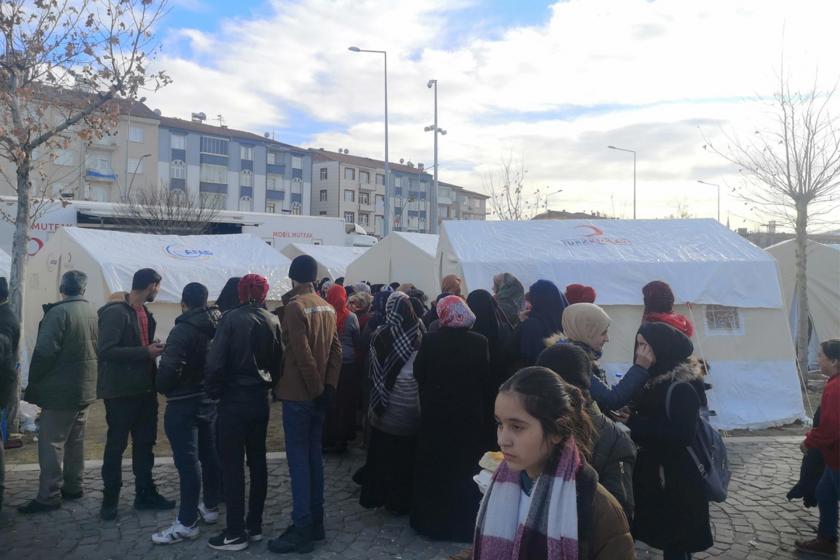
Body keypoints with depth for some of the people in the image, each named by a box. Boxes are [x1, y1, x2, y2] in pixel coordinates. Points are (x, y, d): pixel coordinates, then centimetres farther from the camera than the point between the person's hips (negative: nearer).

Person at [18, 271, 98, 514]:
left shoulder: (58, 312, -16)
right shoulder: (93, 313, 6)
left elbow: (44, 351, -18)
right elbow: (97, 349, 11)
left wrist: (33, 381, -7)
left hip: (60, 390, -7)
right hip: (85, 389, 7)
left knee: (51, 442, 0)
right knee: (75, 440, 16)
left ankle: (48, 496, 3)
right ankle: (73, 486, 25)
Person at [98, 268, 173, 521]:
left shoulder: (145, 314, 12)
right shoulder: (115, 313, -15)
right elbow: (106, 350, -23)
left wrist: (154, 349, 3)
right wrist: (146, 352, -22)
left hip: (144, 389, 8)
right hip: (121, 391, -8)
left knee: (145, 443, 14)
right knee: (116, 445, 4)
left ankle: (145, 494, 26)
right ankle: (110, 499, 17)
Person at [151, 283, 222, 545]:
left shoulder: (183, 330, -18)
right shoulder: (217, 327, 3)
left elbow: (169, 368, -22)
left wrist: (162, 388, -3)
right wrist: (211, 385, 13)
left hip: (183, 403, -7)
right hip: (210, 400, 8)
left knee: (187, 461, -5)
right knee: (210, 455, 16)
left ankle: (187, 523, 0)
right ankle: (210, 507, 29)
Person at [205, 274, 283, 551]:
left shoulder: (231, 318, -12)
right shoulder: (273, 321, 2)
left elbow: (215, 361, -15)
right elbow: (279, 360, 5)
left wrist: (213, 391, -1)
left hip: (234, 398, -5)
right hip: (260, 398, 5)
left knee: (232, 463, 1)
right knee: (257, 460, 13)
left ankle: (236, 532, 6)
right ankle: (255, 525, 22)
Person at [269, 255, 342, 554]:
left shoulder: (294, 306, -13)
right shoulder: (327, 307, 10)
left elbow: (301, 353, -19)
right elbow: (336, 350, 6)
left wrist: (316, 387, -12)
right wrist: (328, 386, 1)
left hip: (298, 392, -7)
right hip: (318, 392, 7)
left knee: (298, 458, -3)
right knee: (314, 455, 13)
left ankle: (302, 529, 1)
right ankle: (316, 522, 20)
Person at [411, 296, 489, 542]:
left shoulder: (430, 340, -14)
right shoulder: (480, 342, -11)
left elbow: (419, 373, -4)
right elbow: (485, 377, -1)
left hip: (435, 412, -1)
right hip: (470, 414, 1)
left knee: (433, 466, 14)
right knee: (465, 468, 14)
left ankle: (432, 520, 25)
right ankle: (465, 523, 23)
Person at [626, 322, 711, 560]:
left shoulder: (682, 387, -19)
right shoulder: (652, 379, 6)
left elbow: (682, 436, -26)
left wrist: (634, 423, -24)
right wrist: (629, 418, -5)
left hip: (677, 480, -7)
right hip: (653, 472, 8)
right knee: (665, 538, 15)